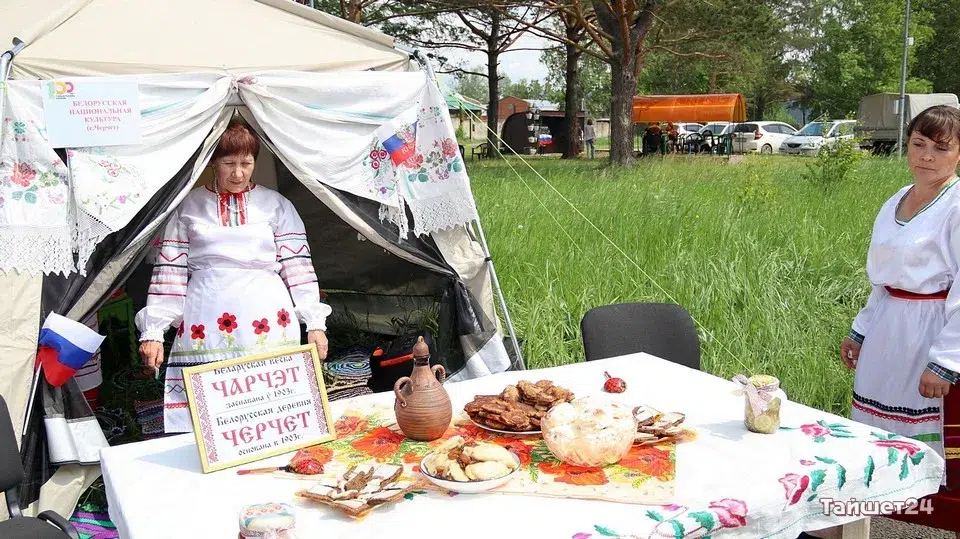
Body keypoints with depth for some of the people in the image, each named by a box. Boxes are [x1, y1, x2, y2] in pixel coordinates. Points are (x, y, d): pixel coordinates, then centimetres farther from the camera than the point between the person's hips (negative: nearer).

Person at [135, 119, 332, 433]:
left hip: (266, 323, 0)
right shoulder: (189, 207, 10)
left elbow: (297, 266, 6)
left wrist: (315, 323, 0)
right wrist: (153, 331, 2)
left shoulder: (276, 205, 10)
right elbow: (170, 271, 7)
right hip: (205, 327, 0)